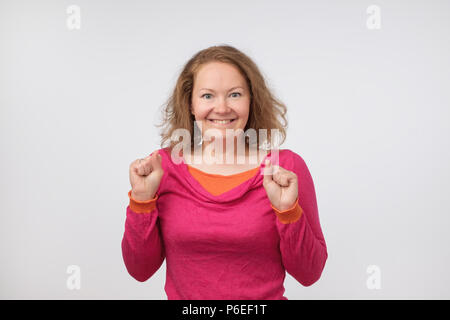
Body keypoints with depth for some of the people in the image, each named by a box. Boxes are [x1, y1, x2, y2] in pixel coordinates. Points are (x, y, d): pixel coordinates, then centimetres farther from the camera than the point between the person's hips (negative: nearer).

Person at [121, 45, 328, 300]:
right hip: (181, 296, 2)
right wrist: (142, 199, -13)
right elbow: (140, 270, -1)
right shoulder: (163, 165, -4)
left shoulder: (286, 168, -7)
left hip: (265, 297, -1)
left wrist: (288, 211, -18)